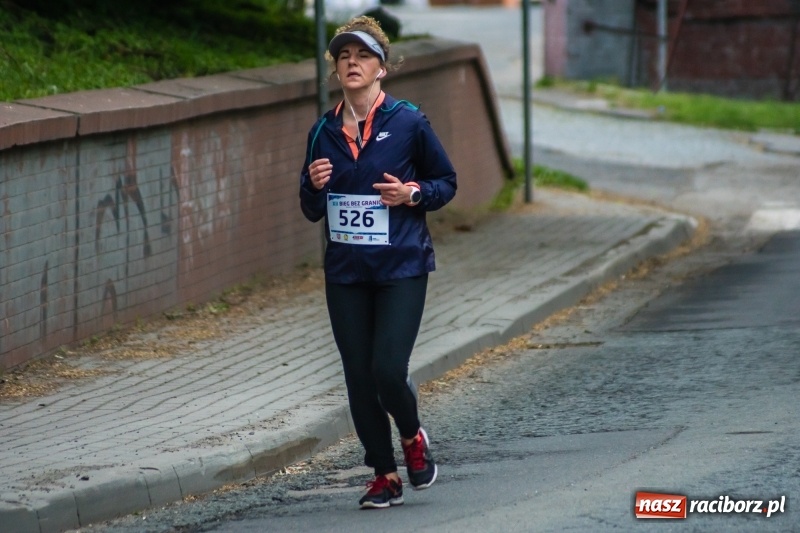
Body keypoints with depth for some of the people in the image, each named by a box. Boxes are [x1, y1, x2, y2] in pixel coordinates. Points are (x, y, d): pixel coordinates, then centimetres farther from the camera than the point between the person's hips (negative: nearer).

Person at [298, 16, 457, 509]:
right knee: (359, 378, 4)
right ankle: (385, 476, 18)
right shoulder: (324, 132, 5)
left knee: (388, 369, -13)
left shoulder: (409, 122, -6)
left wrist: (413, 194, -15)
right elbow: (312, 211, 13)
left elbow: (446, 182, 5)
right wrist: (314, 186, -9)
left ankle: (413, 437, 19)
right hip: (345, 273, 4)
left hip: (402, 269, -4)